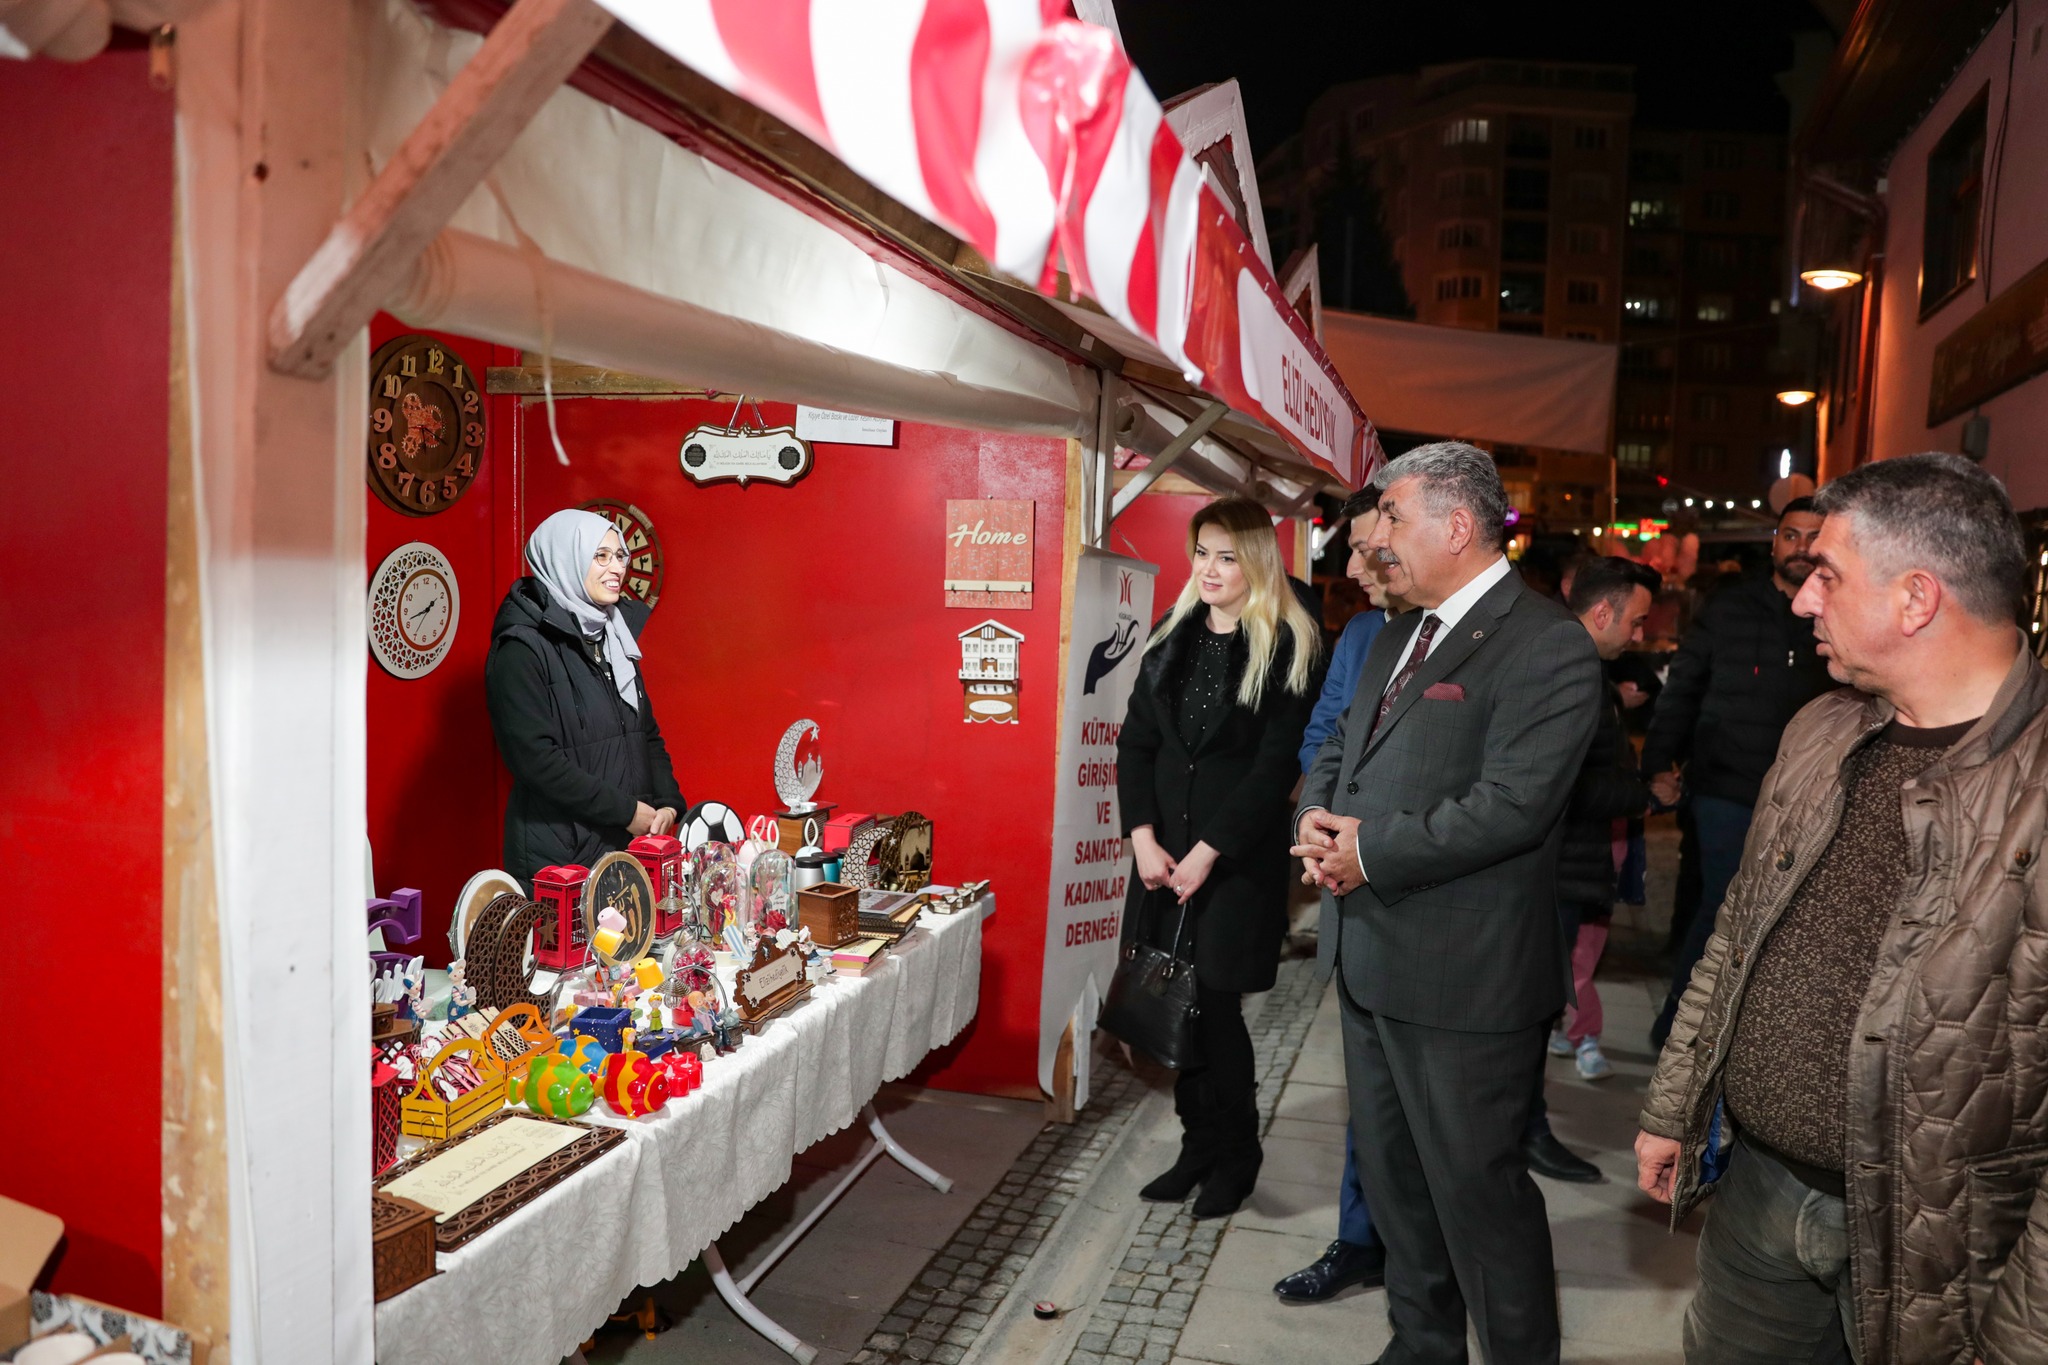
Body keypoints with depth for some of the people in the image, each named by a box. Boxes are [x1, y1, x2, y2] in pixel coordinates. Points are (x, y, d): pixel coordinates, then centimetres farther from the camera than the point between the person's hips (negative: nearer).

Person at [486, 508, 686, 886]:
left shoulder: (615, 636, 13)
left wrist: (668, 803, 0)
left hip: (627, 846, 7)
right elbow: (536, 759, -19)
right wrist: (626, 810, -17)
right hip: (558, 853, -7)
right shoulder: (523, 648, -11)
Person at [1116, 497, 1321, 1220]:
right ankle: (1199, 1147, 25)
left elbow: (1276, 766, -12)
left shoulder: (1288, 648, -7)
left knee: (1214, 1008, -1)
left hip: (1238, 857, -5)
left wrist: (1207, 853, -14)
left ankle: (1235, 1157, 21)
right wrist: (1143, 837, -4)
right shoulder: (1173, 635, 9)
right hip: (1164, 854, 5)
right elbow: (1135, 741, 8)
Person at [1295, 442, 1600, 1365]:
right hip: (1370, 957, 9)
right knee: (1392, 1176, 22)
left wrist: (1369, 853, -18)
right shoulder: (1396, 638, 13)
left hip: (1462, 976, -9)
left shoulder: (1546, 646, -16)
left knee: (1476, 1186, 5)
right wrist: (1317, 823, -6)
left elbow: (1510, 804, -25)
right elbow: (1337, 749, 16)